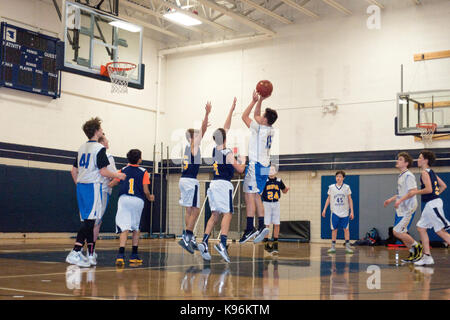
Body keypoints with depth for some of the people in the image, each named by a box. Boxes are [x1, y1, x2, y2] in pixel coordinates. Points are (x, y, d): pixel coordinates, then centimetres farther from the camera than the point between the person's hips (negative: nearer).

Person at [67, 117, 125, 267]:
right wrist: (117, 176, 2)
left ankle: (90, 255, 15)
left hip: (81, 187, 8)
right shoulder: (99, 148, -9)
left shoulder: (82, 148, 15)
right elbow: (103, 171, -13)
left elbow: (74, 171, 18)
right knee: (89, 220, -11)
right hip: (93, 186, -8)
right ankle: (74, 253, -19)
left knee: (88, 221, 12)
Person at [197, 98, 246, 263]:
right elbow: (240, 169, -5)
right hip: (224, 184, -7)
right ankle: (222, 243, -21)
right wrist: (243, 161, 17)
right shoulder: (227, 153, -9)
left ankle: (204, 242, -1)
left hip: (214, 184, 7)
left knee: (215, 214, 10)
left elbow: (225, 128, 21)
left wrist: (232, 109, 26)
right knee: (227, 213, -8)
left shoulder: (215, 149, 10)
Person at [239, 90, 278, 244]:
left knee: (249, 196, -10)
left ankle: (250, 229, -15)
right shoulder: (270, 130, 11)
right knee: (256, 196, 12)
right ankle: (261, 226, 8)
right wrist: (260, 101, 20)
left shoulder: (260, 128, -12)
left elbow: (245, 116, -2)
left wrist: (254, 101, 4)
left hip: (256, 165, -9)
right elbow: (256, 116, 25)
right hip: (264, 166, 9)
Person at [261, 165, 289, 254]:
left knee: (277, 224, 1)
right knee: (266, 224, -1)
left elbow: (284, 191, 18)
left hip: (276, 204, 3)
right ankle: (266, 244, 8)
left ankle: (275, 244, 9)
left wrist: (287, 189, -3)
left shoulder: (279, 181, 6)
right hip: (266, 204, -3)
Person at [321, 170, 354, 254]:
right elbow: (328, 199, 12)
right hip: (335, 212, 1)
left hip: (344, 212, -1)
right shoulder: (331, 187, 4)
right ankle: (333, 246, 9)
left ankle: (347, 246, 1)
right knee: (334, 229, 3)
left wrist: (352, 211, -1)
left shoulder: (347, 187, 2)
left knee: (346, 229, -3)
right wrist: (324, 209, 7)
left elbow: (350, 200, 5)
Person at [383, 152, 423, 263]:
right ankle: (413, 253, 20)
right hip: (401, 209, 10)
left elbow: (413, 191, -24)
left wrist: (400, 200, -27)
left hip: (407, 209, -10)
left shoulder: (408, 175, -14)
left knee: (397, 232, -13)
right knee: (400, 232, 10)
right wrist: (391, 199, 21)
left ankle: (417, 247, 4)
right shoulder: (401, 176, 16)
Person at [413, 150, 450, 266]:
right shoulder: (431, 172, 15)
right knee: (421, 228, 11)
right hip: (430, 205, 10)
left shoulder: (425, 172, -13)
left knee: (441, 231, -7)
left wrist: (416, 192, -10)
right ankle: (427, 257, 12)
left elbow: (429, 189, -24)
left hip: (432, 204, -10)